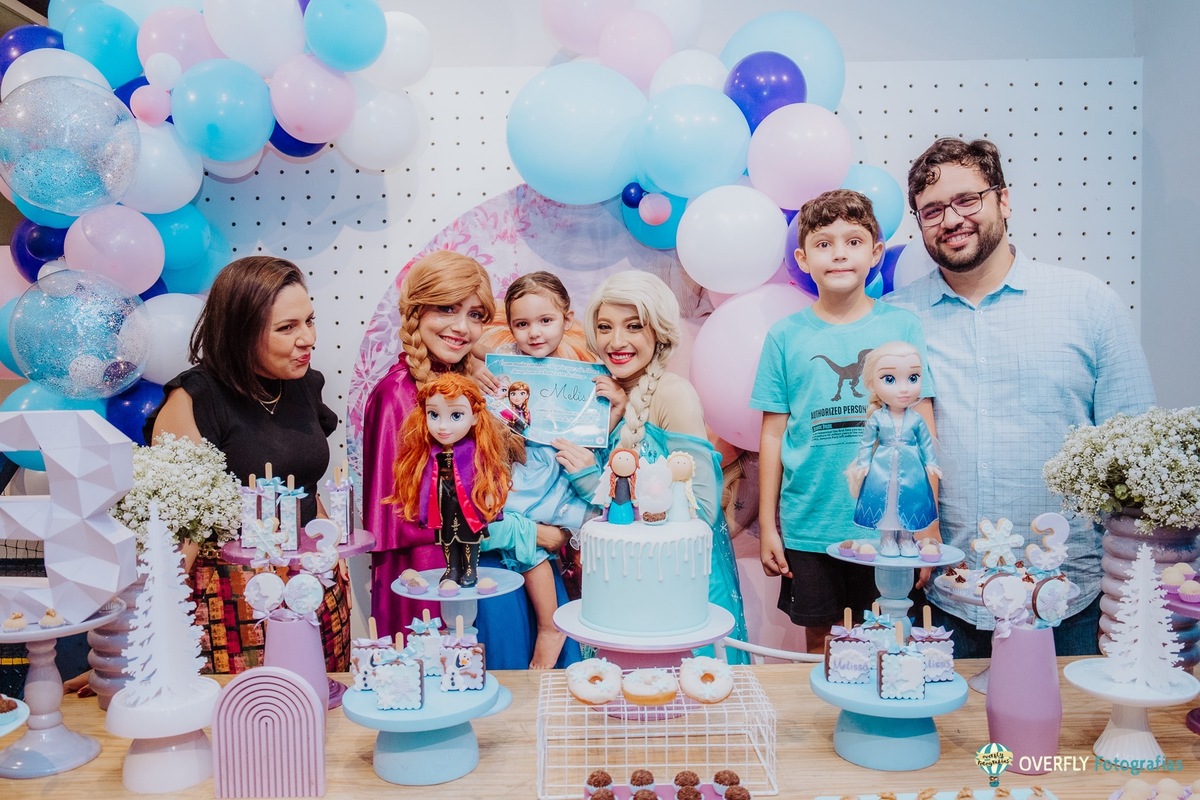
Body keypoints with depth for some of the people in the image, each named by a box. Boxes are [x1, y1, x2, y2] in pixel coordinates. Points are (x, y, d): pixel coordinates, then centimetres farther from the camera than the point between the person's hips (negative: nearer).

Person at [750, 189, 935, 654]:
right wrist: (767, 525, 3)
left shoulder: (903, 327, 0)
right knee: (820, 641, 14)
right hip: (809, 529, 0)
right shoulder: (786, 336, 0)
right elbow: (773, 436, 3)